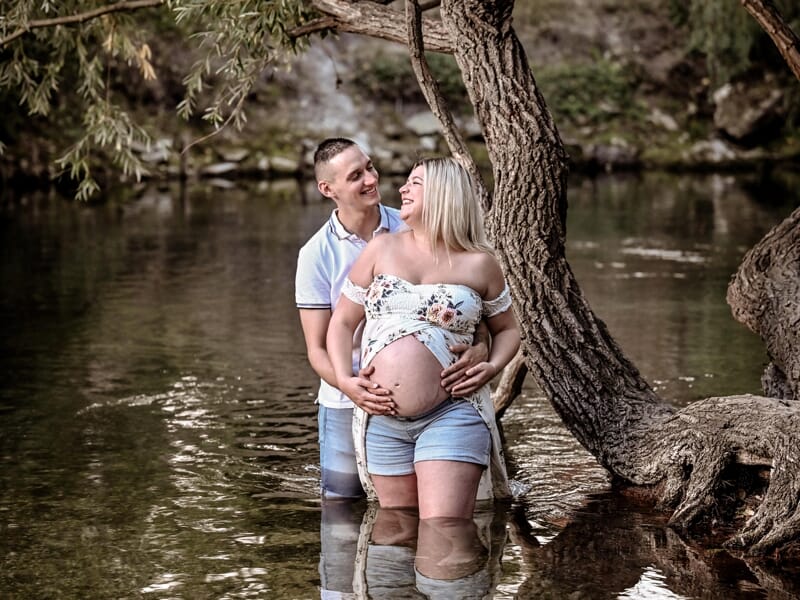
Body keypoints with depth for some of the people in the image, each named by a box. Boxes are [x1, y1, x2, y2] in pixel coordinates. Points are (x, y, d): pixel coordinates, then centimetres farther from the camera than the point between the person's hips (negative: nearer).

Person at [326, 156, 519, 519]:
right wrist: (344, 380, -3)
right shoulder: (381, 250, 9)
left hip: (451, 417, -3)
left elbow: (507, 330, 15)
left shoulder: (478, 264, 4)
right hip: (383, 421, 3)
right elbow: (342, 322, 13)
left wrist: (493, 367, -6)